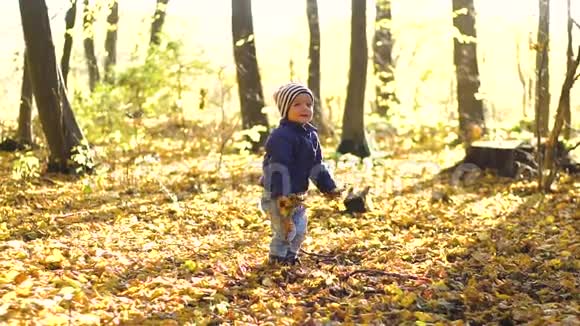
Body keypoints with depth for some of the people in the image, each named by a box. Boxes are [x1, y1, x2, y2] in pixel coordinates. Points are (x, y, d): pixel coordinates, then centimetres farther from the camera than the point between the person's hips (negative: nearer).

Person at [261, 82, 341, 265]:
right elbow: (279, 168, -27)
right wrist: (282, 194, -34)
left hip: (297, 194, 9)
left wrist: (328, 187, 11)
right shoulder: (281, 137, -21)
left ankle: (290, 256, 34)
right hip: (278, 194, -9)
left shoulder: (311, 135, 8)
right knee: (286, 230, -6)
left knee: (300, 229, 17)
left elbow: (316, 165, 15)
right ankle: (278, 258, 12)